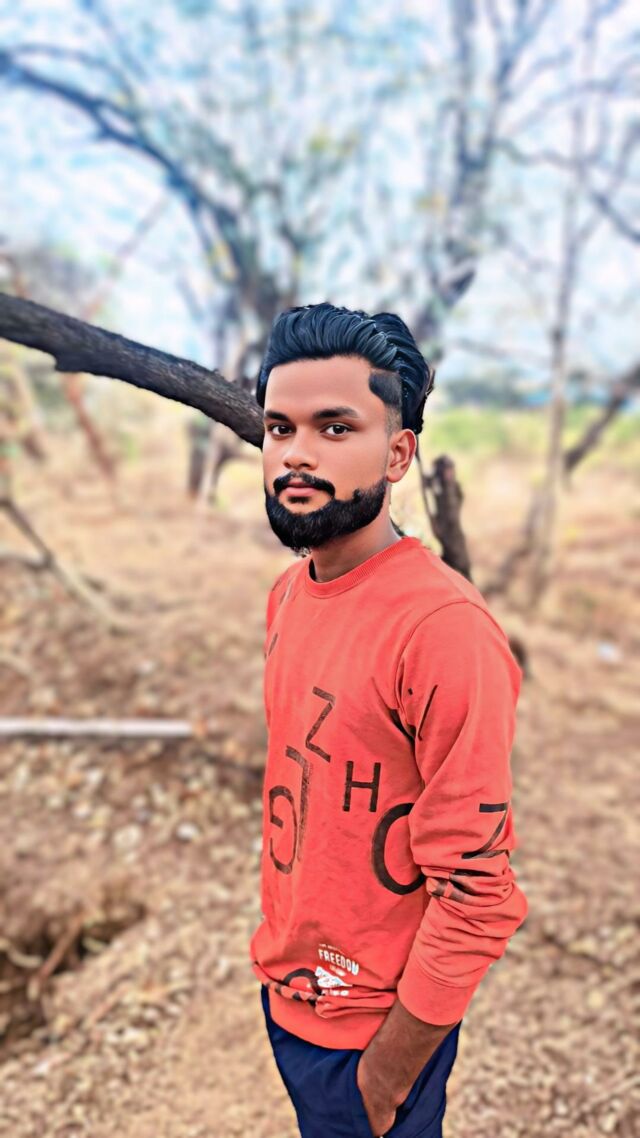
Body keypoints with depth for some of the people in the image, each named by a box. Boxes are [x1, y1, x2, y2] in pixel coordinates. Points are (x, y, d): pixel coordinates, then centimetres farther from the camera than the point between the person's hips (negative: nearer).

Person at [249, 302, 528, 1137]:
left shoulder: (446, 628, -28)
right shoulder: (289, 592, -2)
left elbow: (476, 895, -24)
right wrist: (279, 955, 10)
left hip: (377, 1024, -7)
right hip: (285, 989, 7)